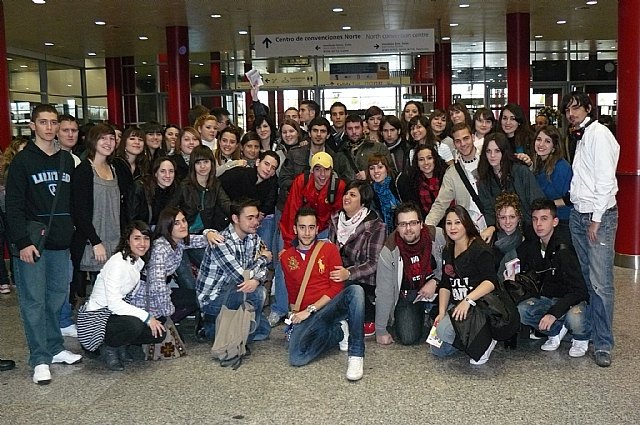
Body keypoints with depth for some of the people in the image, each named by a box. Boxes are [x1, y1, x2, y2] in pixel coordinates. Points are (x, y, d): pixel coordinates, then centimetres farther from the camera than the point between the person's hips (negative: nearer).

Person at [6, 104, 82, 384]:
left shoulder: (66, 160, 12)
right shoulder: (23, 161, -4)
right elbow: (14, 205, -8)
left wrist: (72, 231, 8)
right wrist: (22, 242, -15)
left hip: (61, 244, 5)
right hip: (32, 243, -5)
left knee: (58, 297, 12)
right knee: (34, 301, 0)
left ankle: (55, 348, 25)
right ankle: (40, 359, 7)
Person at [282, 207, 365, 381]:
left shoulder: (329, 249, 5)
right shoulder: (286, 257, 13)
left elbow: (336, 287, -2)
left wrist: (311, 309, -10)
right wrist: (294, 314, 7)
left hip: (330, 306, -1)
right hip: (305, 315, 2)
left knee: (355, 290, -35)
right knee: (297, 358, -27)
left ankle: (356, 356, -30)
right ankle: (339, 332, -1)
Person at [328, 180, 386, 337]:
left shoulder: (375, 226, -10)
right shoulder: (336, 219, 7)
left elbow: (374, 263, -15)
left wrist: (349, 273, -30)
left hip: (365, 282, -5)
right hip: (339, 277, 5)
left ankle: (369, 318, -2)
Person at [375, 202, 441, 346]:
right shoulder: (389, 252, -18)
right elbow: (383, 292, -13)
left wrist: (435, 281, -18)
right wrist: (380, 330, -9)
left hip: (435, 286, 1)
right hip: (406, 295, -1)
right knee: (408, 338, -17)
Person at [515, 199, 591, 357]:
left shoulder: (564, 247, -23)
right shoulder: (530, 246, -4)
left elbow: (578, 290, -26)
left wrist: (553, 313, -34)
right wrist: (512, 277, -15)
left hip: (573, 299, -5)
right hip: (547, 298, 5)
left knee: (574, 317, -37)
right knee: (520, 311, -22)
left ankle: (581, 338, 1)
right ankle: (557, 330, 5)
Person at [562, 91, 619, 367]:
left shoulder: (599, 134, -9)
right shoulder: (580, 137, 17)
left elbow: (605, 179, -15)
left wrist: (596, 218, -16)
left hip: (599, 215, -8)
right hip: (578, 213, 8)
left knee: (600, 282, -8)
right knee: (585, 278, 10)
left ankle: (603, 344, -1)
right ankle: (586, 331, 19)